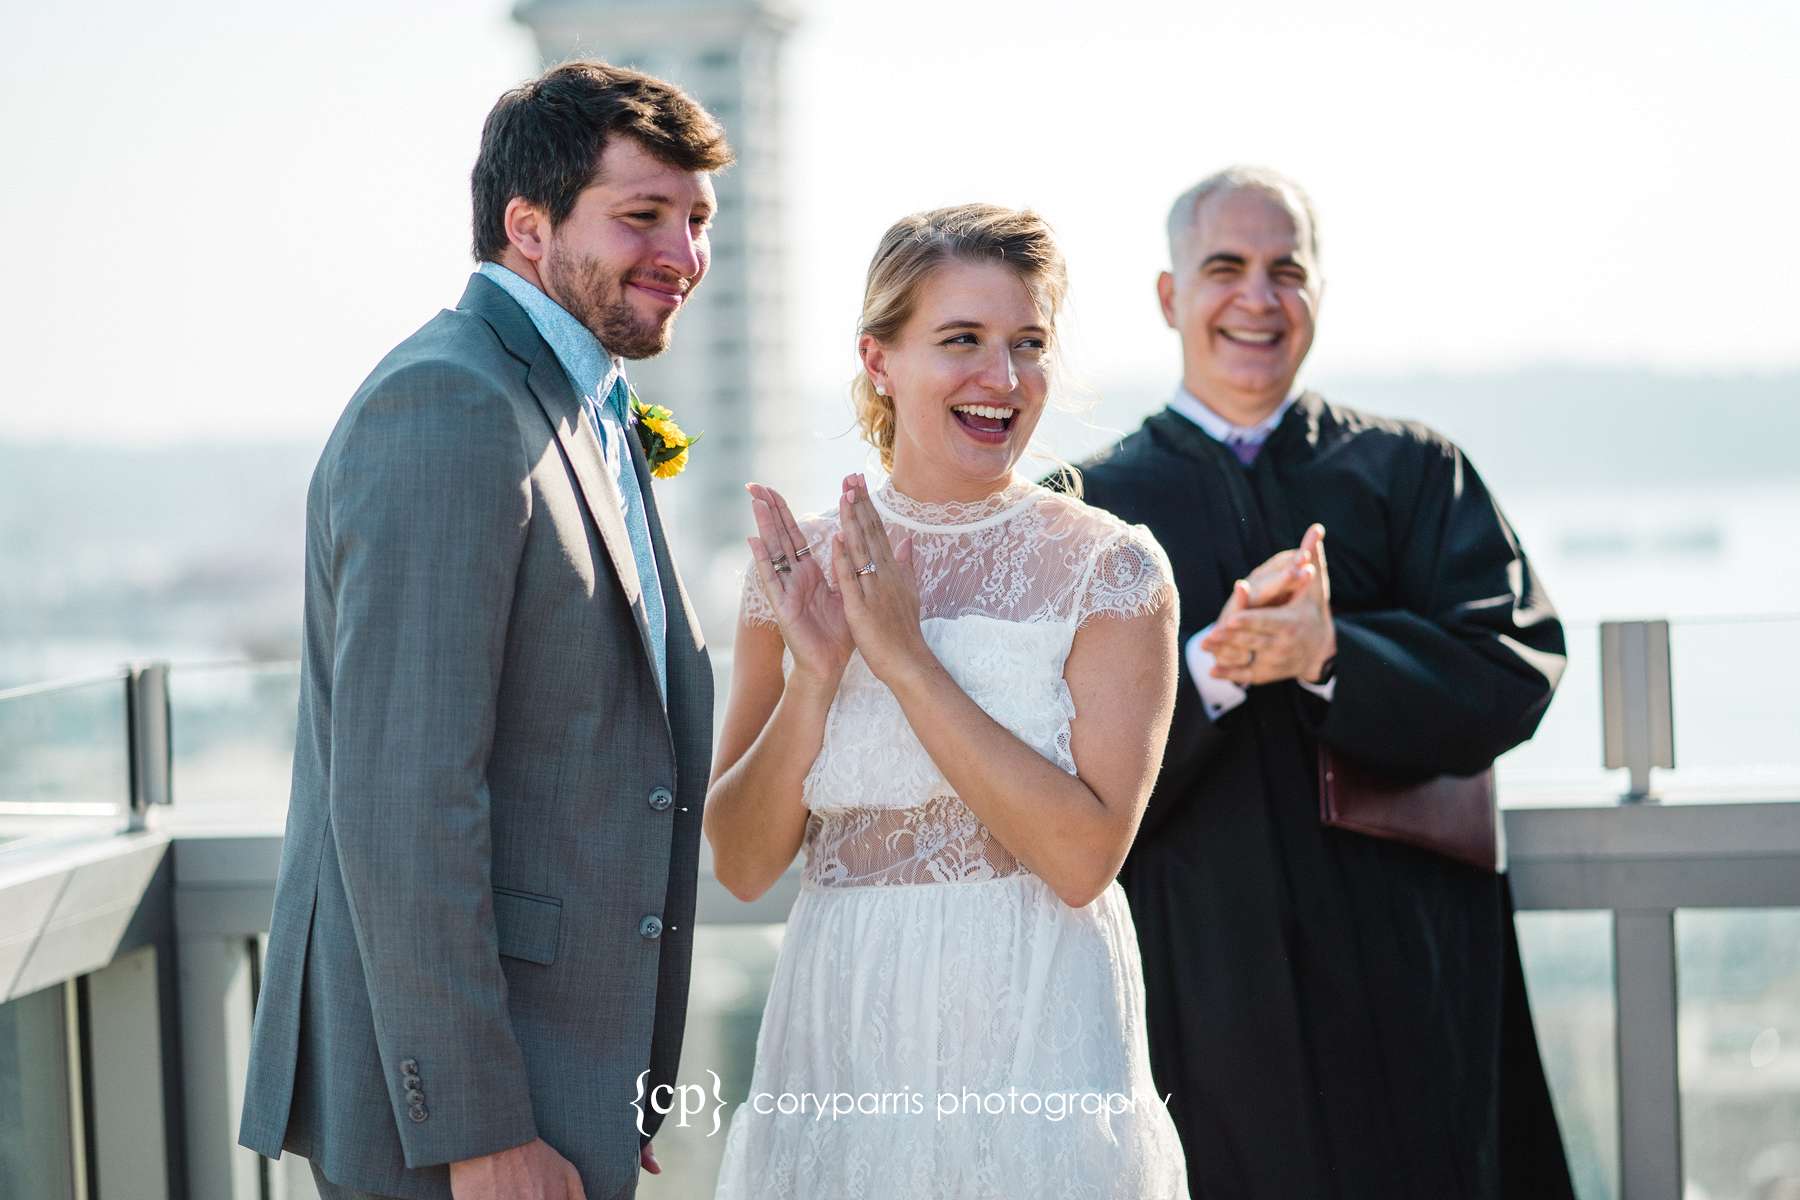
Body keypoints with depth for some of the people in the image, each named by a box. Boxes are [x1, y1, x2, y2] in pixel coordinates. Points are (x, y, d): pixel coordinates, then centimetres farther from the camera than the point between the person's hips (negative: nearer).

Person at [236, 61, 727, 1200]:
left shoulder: (591, 419, 16)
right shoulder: (447, 408, -15)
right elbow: (399, 796, -22)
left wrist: (621, 1092, 16)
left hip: (563, 1076, 9)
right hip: (445, 1102, -9)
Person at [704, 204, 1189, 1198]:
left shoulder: (1110, 567, -7)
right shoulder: (798, 566, 1)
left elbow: (1084, 856, -17)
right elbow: (743, 864, 1)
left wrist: (906, 660, -19)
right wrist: (814, 677, -14)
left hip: (1036, 1036, -2)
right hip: (839, 1036, 3)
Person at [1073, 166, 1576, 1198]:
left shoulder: (1415, 473, 10)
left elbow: (1517, 673, -4)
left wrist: (1330, 652, -20)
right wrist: (1208, 668, -21)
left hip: (1401, 969, 1)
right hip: (1197, 985, -1)